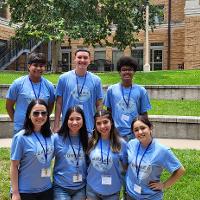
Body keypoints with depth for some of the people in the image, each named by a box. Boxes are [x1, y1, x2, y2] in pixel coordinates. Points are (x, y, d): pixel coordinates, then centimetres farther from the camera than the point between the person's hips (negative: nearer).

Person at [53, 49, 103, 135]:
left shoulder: (96, 80, 2)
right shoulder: (64, 78, -1)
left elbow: (99, 105, 7)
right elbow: (59, 103, 2)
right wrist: (56, 126, 0)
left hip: (89, 129, 1)